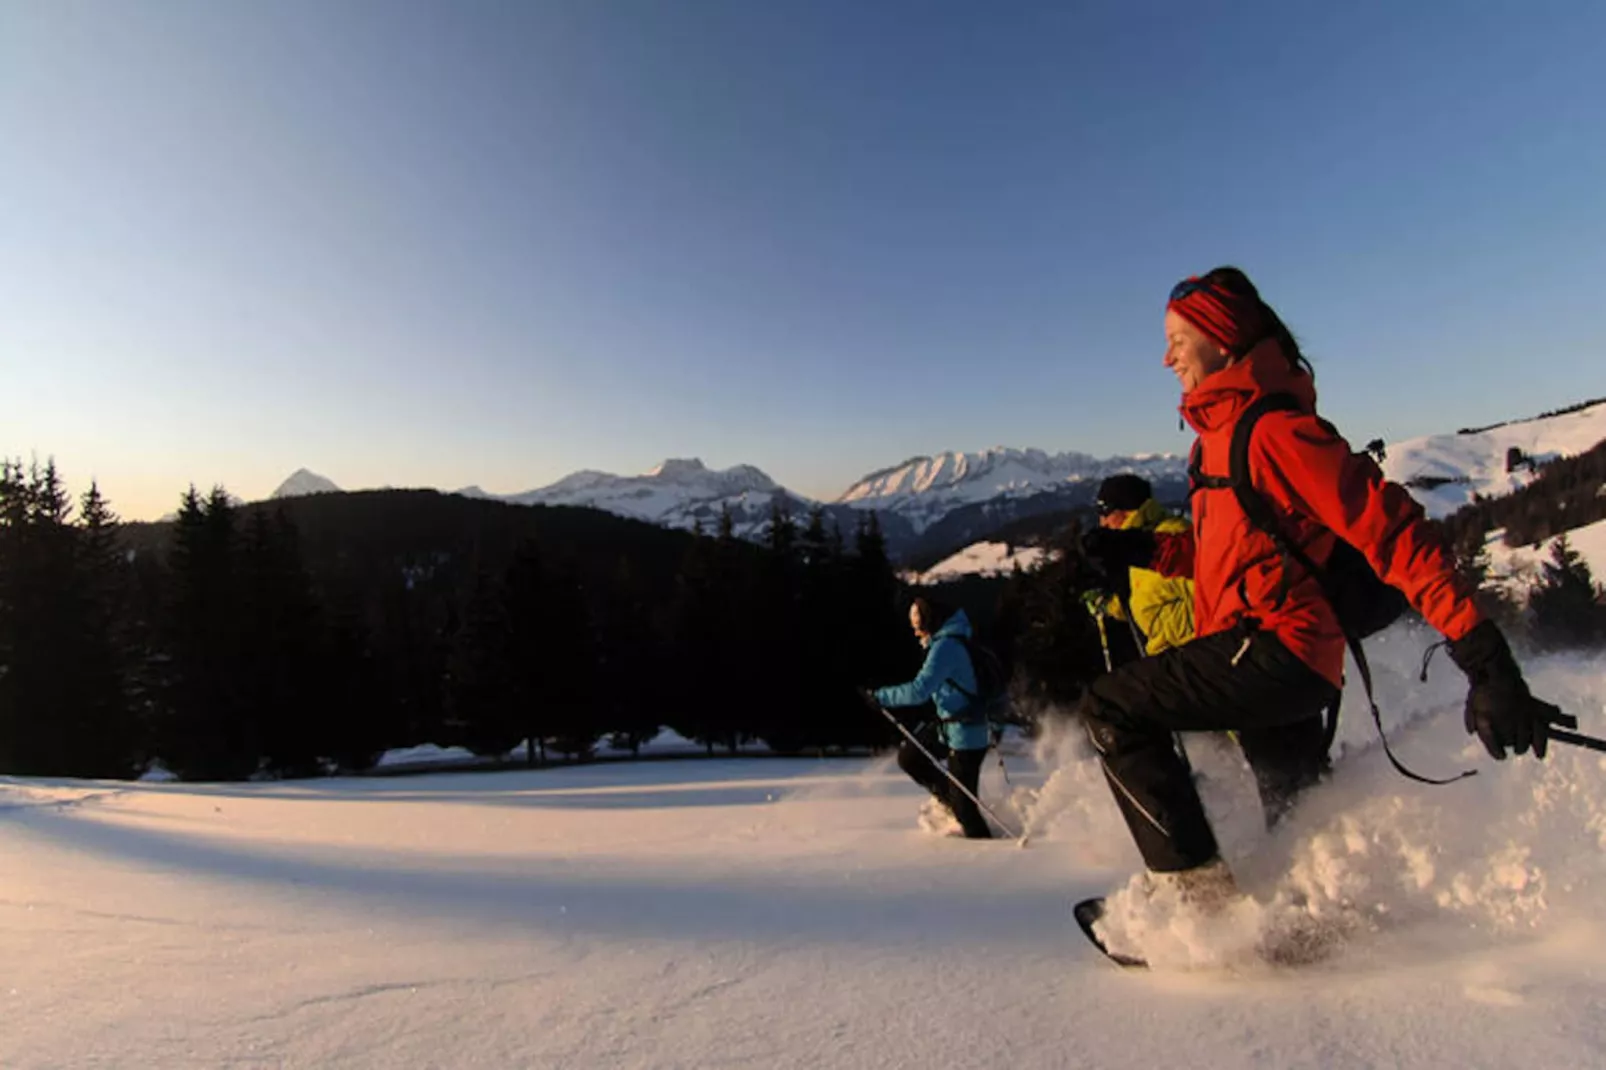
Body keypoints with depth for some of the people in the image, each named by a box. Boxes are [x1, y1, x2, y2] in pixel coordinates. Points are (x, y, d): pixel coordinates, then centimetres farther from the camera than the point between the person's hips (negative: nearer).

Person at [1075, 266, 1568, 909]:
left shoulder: (1271, 428, -15)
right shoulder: (1224, 430, 15)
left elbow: (1388, 526, -22)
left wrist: (1481, 653, -28)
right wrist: (1146, 551, 12)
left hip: (1273, 645, -10)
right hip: (1285, 662, 10)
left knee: (1111, 711, -12)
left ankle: (1199, 888, -10)